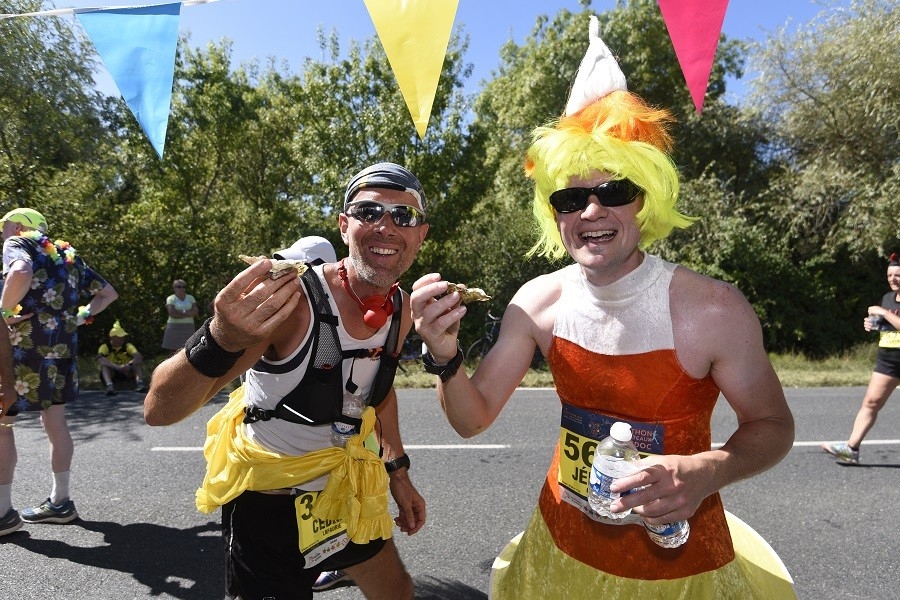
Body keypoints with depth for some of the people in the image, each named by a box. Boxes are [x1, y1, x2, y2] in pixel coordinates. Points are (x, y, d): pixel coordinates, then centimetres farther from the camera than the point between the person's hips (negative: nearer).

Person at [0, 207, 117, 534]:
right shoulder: (67, 255, 18)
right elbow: (109, 293, 22)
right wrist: (82, 316, 14)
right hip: (63, 349, 7)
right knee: (56, 424, 13)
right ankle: (60, 501, 22)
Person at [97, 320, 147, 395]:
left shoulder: (128, 346, -9)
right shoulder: (105, 347, -13)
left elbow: (138, 356, -26)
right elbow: (100, 360, -33)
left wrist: (129, 365, -46)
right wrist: (117, 367, -46)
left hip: (127, 372, 1)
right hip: (111, 372, -1)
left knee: (138, 362, -23)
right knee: (105, 365, -29)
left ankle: (139, 383, -42)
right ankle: (109, 385, -47)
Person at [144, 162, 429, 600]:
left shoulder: (401, 308, -8)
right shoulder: (291, 300, -28)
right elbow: (160, 410, -30)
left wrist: (398, 472, 13)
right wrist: (222, 339, -49)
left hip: (343, 487, 7)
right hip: (267, 497, -6)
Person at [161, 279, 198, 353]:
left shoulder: (191, 298, 12)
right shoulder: (170, 299, 3)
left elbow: (196, 312, 0)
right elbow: (172, 314, -12)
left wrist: (182, 312, -10)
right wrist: (188, 314, -6)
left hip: (189, 327, 2)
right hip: (174, 327, -2)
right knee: (174, 351, -5)